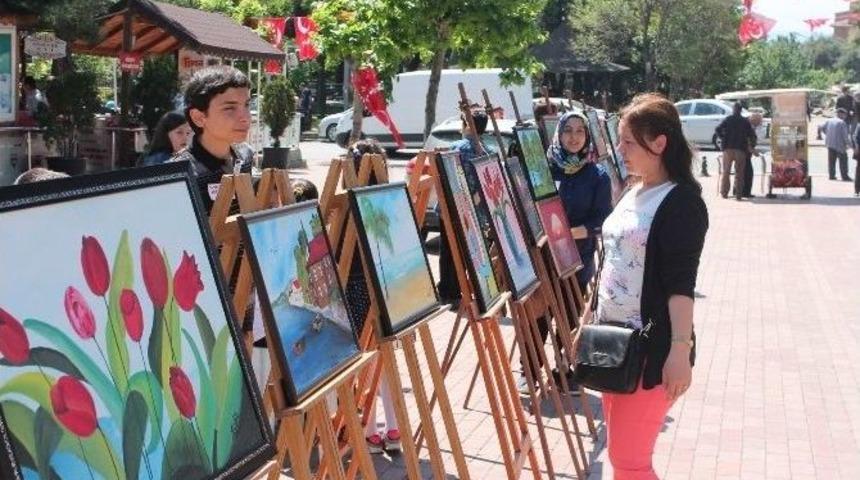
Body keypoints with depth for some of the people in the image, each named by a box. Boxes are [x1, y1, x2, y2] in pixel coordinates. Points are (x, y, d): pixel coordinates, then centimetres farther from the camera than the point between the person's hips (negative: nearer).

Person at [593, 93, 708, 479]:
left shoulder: (681, 201, -12)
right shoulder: (632, 194, 12)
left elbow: (681, 282, -18)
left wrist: (681, 349, -23)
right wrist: (592, 319, 19)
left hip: (652, 346, -8)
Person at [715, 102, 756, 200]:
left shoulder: (727, 119, 3)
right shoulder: (746, 122, 5)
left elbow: (718, 129, -8)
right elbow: (752, 135, -1)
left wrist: (723, 138, 3)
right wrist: (750, 145, 11)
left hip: (728, 148, 0)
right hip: (741, 149, 0)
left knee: (725, 171, 8)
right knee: (739, 173, 3)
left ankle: (724, 192, 6)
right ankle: (738, 194, 0)